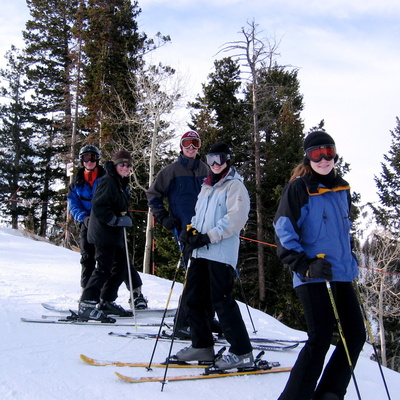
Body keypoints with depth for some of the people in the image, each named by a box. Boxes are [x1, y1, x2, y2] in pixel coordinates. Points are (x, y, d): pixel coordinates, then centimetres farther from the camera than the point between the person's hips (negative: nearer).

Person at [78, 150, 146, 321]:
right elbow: (98, 206, -21)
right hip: (103, 232, -10)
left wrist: (126, 218, 9)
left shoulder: (122, 183, 17)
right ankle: (87, 304, -3)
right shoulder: (108, 181, -13)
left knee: (121, 267, 14)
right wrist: (117, 220, -21)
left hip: (115, 234, 10)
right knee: (104, 268, -10)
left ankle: (106, 301, 24)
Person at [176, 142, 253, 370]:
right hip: (201, 253, 8)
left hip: (222, 254, -8)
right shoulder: (206, 188, 23)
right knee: (194, 299, 9)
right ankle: (202, 346, 21)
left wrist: (208, 236, -18)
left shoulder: (234, 186, -2)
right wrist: (191, 231, 6)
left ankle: (242, 353, 1)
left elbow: (236, 218, -15)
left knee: (222, 302, -9)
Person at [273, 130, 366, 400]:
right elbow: (283, 231, -11)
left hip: (342, 274, 7)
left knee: (356, 335, 8)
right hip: (313, 277, -7)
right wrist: (305, 265, -18)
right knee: (321, 339, -8)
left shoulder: (342, 188, 13)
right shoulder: (299, 188, -7)